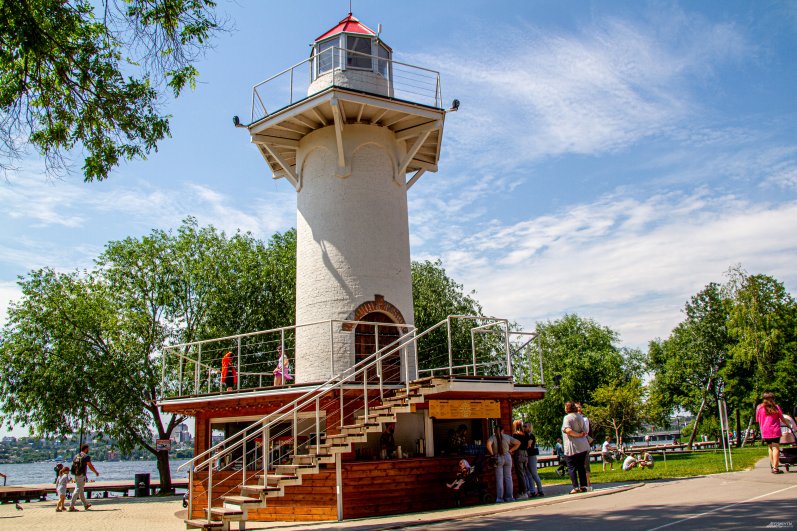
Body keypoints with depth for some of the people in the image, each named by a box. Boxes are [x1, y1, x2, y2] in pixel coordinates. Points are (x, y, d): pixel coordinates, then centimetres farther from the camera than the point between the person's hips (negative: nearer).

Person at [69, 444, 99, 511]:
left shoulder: (76, 456, 12)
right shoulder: (86, 456, -8)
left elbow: (73, 466, 15)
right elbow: (90, 466, -8)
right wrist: (96, 472, 6)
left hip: (76, 476, 8)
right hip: (81, 476, -8)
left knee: (81, 490, 15)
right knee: (78, 490, -6)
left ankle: (86, 505, 26)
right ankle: (71, 506, -9)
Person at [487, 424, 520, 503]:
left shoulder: (492, 437, -1)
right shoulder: (507, 437, 5)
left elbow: (488, 444, -21)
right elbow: (518, 443, 6)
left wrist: (492, 453, -8)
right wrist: (510, 450, 9)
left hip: (498, 458, -2)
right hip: (507, 457, 2)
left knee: (499, 479, 2)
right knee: (508, 478, 10)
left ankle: (499, 498, 2)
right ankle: (509, 497, 11)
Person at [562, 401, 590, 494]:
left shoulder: (567, 418, -9)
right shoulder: (580, 417, 9)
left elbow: (568, 430, -24)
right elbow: (585, 431, 10)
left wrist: (578, 435, -14)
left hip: (573, 447, -6)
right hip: (583, 446, 6)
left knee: (571, 467, 1)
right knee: (581, 466, 14)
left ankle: (576, 487, -5)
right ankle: (583, 486, 13)